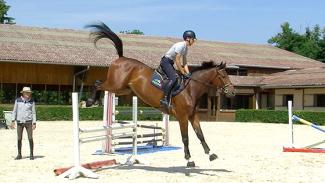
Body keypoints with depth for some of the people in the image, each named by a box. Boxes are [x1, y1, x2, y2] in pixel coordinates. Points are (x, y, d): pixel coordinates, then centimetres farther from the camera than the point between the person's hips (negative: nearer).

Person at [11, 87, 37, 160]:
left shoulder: (32, 101, 1)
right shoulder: (18, 100, 2)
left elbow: (33, 112, 2)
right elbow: (14, 111, 6)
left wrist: (34, 123, -4)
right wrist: (13, 121, -1)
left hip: (28, 122, -1)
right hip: (19, 122, 1)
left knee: (30, 138, -3)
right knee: (19, 139, 4)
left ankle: (31, 154, 6)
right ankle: (19, 154, 14)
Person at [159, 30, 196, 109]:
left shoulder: (185, 48, 10)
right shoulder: (180, 45, -20)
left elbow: (184, 63, 12)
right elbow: (177, 61, -22)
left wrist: (188, 73, 0)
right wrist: (183, 73, -19)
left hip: (170, 63, 11)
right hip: (166, 61, -11)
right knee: (173, 78, -27)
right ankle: (164, 99, -32)